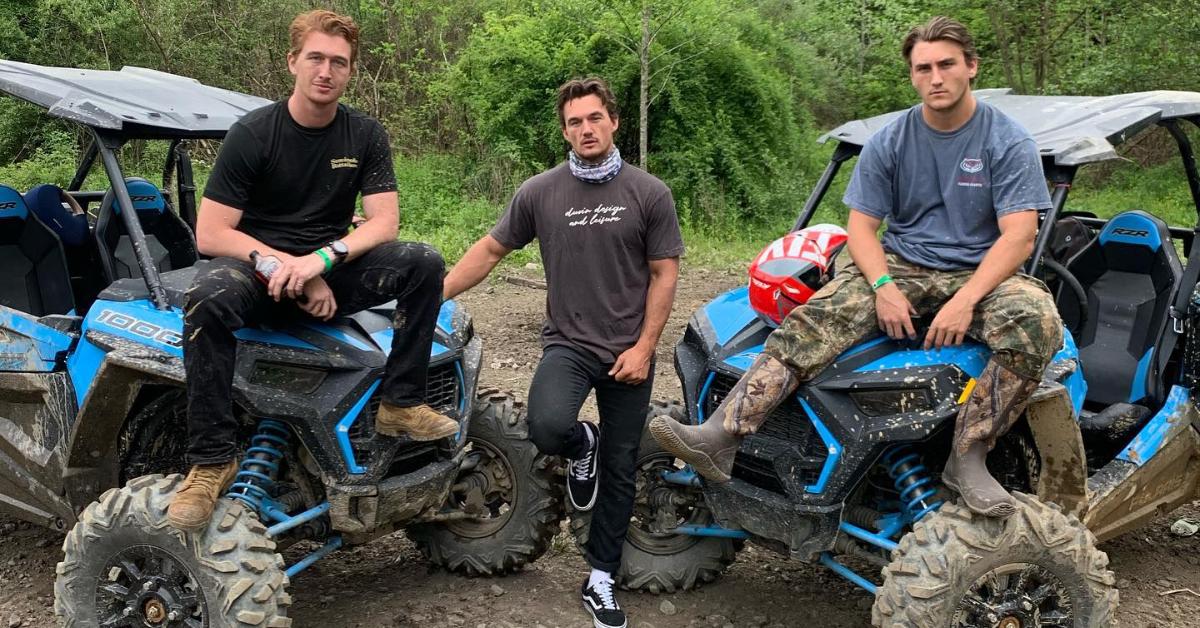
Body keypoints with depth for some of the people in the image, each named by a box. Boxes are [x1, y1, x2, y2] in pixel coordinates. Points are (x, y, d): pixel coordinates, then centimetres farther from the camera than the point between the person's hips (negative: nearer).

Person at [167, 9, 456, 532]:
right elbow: (209, 234, -12)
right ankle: (212, 459, -28)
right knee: (207, 298, -37)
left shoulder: (366, 135, 1)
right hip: (257, 264, -3)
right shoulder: (252, 133, -9)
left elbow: (383, 221, -7)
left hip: (332, 270, 3)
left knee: (423, 262, -21)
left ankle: (401, 403, -16)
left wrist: (320, 260, -25)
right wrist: (290, 270, -20)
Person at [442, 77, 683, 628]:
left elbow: (664, 273, -1)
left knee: (619, 471, 8)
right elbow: (489, 250, 7)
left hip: (629, 352, 1)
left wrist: (643, 347, -8)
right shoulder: (540, 193, 0)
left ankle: (601, 580, 26)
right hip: (568, 343, 0)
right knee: (548, 428, -30)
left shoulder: (649, 194, -2)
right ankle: (582, 447, 9)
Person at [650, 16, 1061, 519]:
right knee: (817, 317, -25)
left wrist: (964, 302, -26)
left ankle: (968, 458, -26)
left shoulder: (1009, 142, -4)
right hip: (902, 266, 1)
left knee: (1037, 322, -34)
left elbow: (1019, 235, -12)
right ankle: (721, 437, -38)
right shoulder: (890, 142, 4)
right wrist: (884, 285, -19)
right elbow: (862, 225, 2)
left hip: (981, 273, -1)